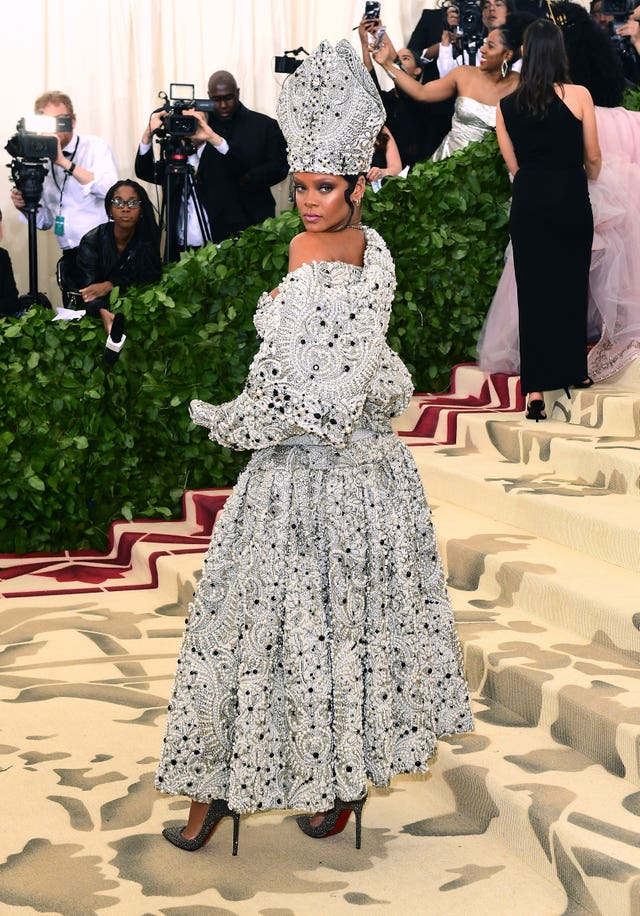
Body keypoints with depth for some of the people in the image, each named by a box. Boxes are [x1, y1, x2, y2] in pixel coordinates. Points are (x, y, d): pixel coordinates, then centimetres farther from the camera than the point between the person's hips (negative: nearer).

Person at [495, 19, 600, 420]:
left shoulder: (507, 105, 1)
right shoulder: (578, 96, -7)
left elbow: (513, 164, 7)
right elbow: (593, 158, 2)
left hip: (528, 203, 1)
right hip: (571, 201, -1)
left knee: (533, 292, 4)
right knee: (573, 286, 16)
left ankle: (536, 389, -4)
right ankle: (574, 369, 30)